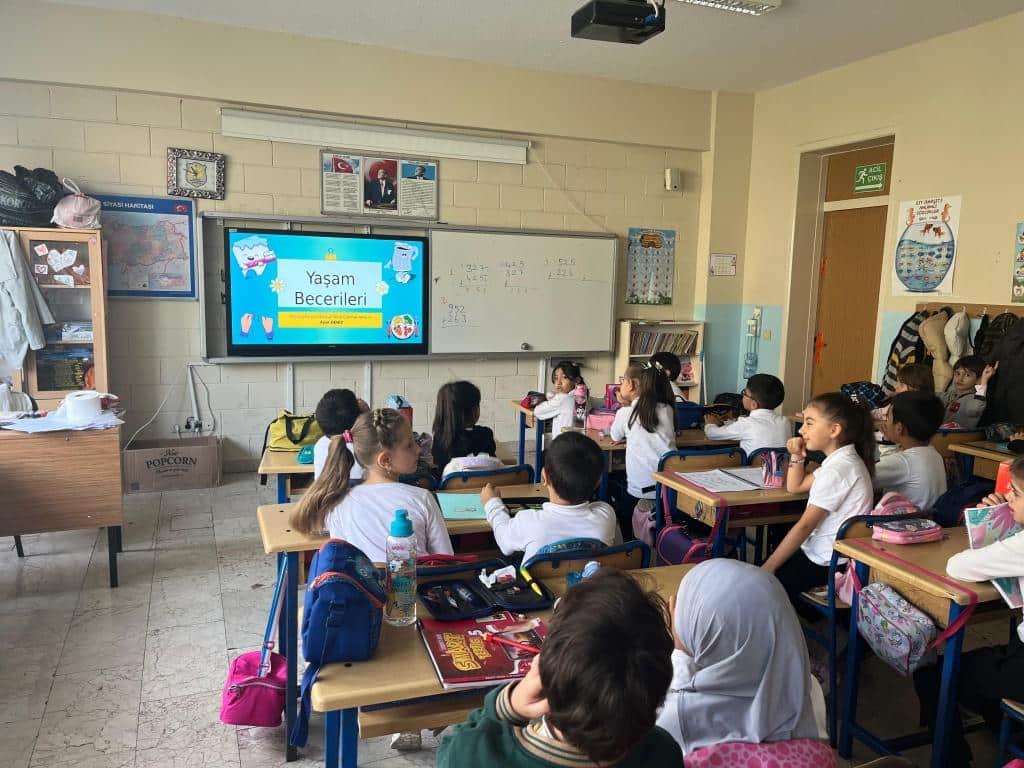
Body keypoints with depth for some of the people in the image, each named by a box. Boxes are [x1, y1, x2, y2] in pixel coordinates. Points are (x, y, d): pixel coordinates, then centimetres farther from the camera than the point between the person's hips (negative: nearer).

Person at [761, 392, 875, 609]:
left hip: (827, 564, -9)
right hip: (823, 553, 9)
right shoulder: (840, 460, 8)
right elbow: (794, 486, 22)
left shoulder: (838, 469, -22)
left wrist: (767, 568, -18)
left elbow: (804, 525, -22)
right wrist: (797, 456, 4)